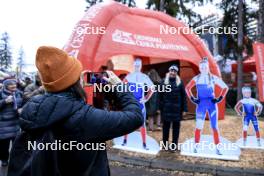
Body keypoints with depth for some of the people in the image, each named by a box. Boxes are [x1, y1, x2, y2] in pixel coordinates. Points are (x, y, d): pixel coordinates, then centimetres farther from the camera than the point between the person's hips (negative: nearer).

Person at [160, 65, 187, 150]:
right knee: (166, 126, 9)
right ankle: (164, 143, 23)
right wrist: (159, 107, -5)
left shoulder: (180, 82, 3)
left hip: (177, 108, 0)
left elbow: (183, 96, 3)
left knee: (176, 127, 9)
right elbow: (160, 96, 0)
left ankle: (175, 144, 22)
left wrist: (184, 109, -2)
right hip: (166, 108, 0)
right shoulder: (164, 82, 2)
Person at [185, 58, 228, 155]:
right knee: (199, 126, 0)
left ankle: (217, 148, 9)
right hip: (201, 105, 0)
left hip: (212, 104, 0)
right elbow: (187, 88, 13)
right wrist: (192, 98, 5)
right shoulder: (196, 78, 2)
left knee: (214, 126, 2)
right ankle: (196, 146, 11)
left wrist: (220, 98, -2)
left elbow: (225, 87, 6)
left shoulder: (213, 78, -1)